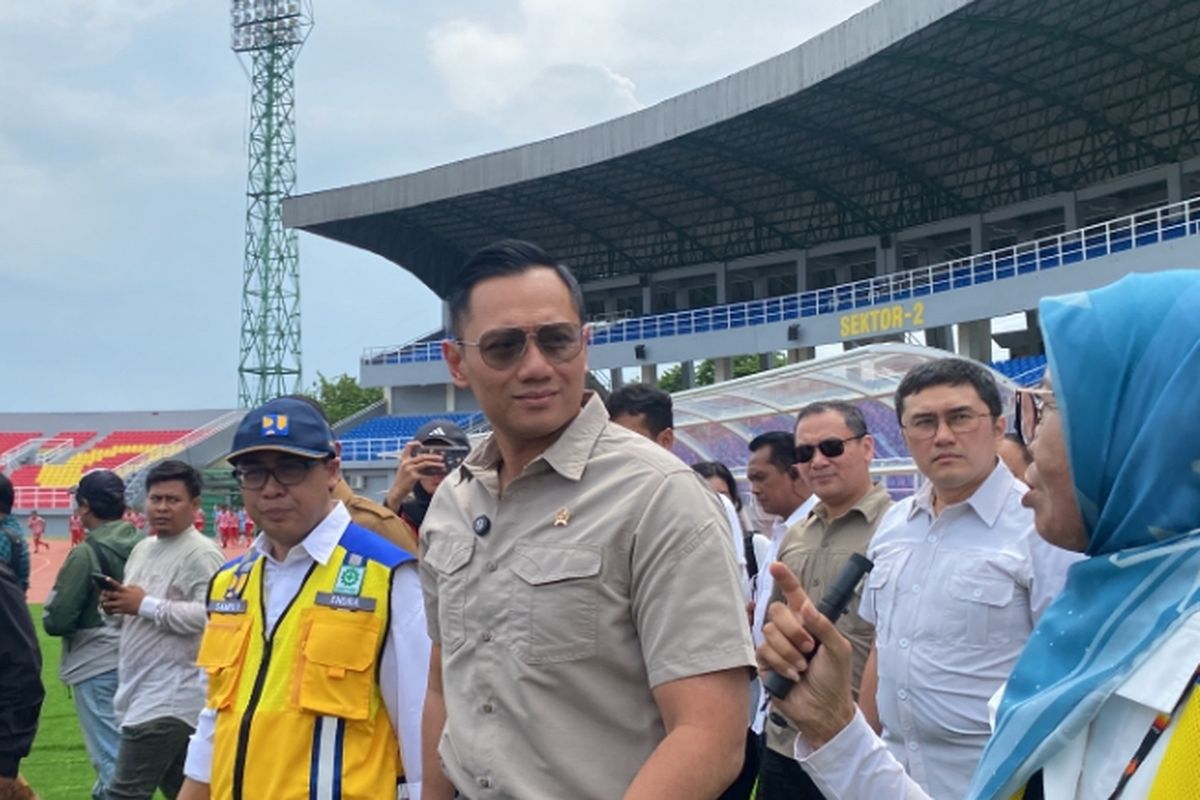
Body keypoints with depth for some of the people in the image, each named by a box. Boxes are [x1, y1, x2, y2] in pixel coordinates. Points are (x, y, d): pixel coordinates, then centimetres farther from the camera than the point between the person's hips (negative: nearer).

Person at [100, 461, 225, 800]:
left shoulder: (202, 554, -13)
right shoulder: (143, 548, 16)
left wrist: (146, 605, -21)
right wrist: (115, 605, 1)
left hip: (170, 698, -10)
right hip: (143, 692, 10)